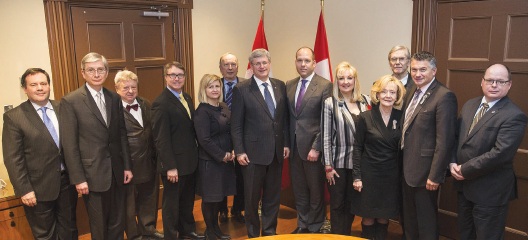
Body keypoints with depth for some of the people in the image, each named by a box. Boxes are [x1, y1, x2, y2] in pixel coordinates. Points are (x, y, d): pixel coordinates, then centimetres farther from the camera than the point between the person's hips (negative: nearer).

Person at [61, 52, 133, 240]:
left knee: (118, 222, 15)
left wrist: (127, 166, 7)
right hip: (92, 173, -4)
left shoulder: (115, 98, 6)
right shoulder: (70, 101, -9)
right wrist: (78, 178, -12)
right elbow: (69, 144, -10)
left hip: (117, 170, 4)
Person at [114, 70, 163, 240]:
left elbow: (153, 132, 9)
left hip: (148, 163, 6)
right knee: (129, 203, 13)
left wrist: (157, 156, 6)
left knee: (149, 199, 20)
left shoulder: (146, 105, 6)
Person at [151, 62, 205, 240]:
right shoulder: (161, 103, -17)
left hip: (190, 160, 8)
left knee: (187, 200, 22)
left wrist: (196, 153, 10)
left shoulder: (187, 97, 9)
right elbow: (161, 139, -19)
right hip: (174, 164, -8)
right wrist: (170, 166, -21)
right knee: (171, 203, 10)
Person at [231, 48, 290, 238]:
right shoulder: (241, 89, -6)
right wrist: (239, 151, -11)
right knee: (252, 197, 9)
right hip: (253, 152, -4)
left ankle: (270, 232, 31)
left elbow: (285, 118, 11)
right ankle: (253, 234, 28)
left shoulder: (280, 86, 7)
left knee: (273, 196, 14)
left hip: (277, 151, 4)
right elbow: (236, 125, -6)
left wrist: (286, 143, 6)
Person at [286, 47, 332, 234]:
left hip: (312, 146, -5)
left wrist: (316, 148, -16)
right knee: (298, 189, 14)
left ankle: (315, 227, 27)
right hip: (294, 146, 5)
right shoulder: (289, 85, 8)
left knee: (316, 190, 10)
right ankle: (302, 224, 30)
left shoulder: (325, 86, -9)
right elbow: (288, 116, 12)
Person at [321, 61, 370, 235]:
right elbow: (325, 137, -9)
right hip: (338, 162, -3)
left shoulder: (364, 102, 3)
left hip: (358, 162, 4)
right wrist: (328, 166, -10)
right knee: (337, 204, 10)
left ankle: (347, 235, 32)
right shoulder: (330, 103, -8)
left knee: (351, 203, 15)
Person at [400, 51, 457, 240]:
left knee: (426, 221, 10)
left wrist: (435, 176, -21)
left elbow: (444, 140, -22)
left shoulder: (444, 96, -19)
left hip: (424, 171, -8)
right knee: (409, 218, 23)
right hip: (407, 168, 8)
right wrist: (402, 163, 12)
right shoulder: (413, 92, 8)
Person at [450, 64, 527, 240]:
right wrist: (452, 163, -7)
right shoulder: (469, 105, 7)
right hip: (464, 185, 7)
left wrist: (464, 170, -19)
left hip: (490, 191, -7)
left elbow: (500, 153, -25)